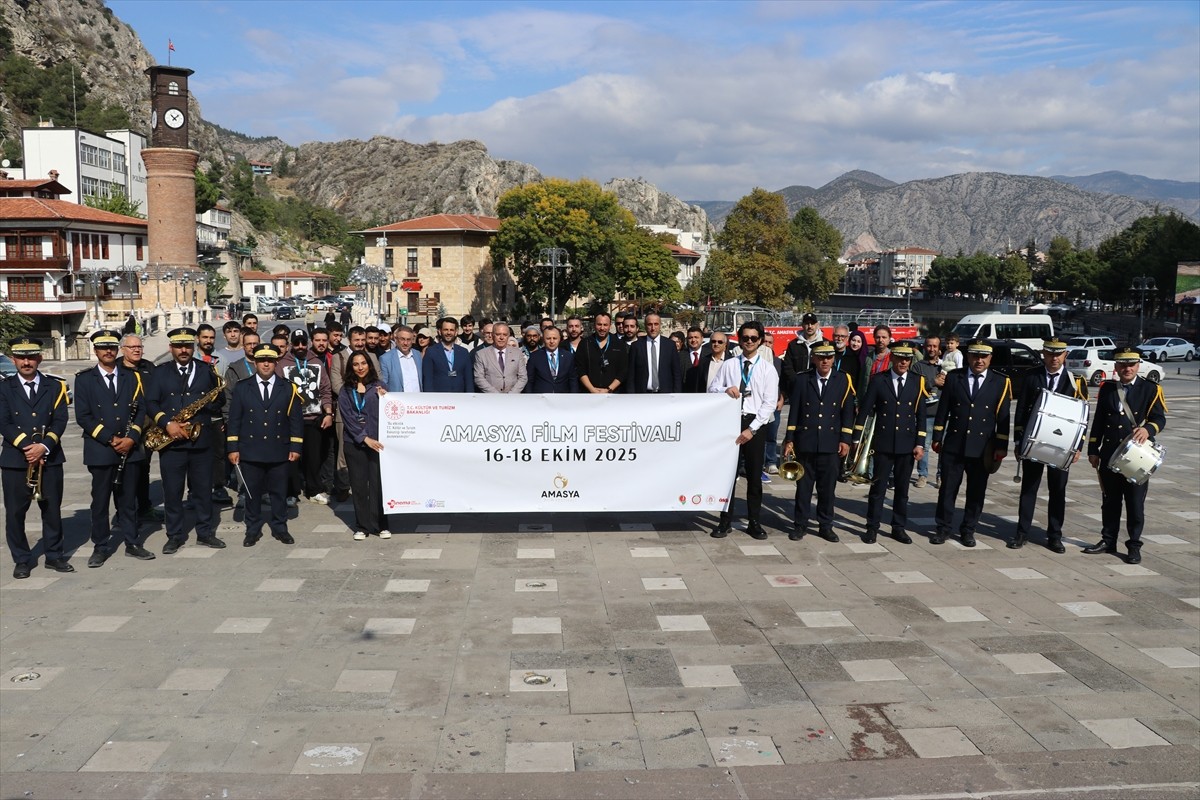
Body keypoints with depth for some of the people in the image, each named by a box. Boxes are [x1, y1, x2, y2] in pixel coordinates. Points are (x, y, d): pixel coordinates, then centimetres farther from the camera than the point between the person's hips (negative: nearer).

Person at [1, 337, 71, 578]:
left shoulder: (55, 387, 7)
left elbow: (60, 421, -1)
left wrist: (44, 446, -16)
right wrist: (27, 447, -16)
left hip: (50, 458, 1)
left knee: (52, 509, 6)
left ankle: (54, 555, 19)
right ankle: (22, 559, 15)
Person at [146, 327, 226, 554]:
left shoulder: (206, 371, 8)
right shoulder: (160, 372, 5)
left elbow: (219, 401, 9)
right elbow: (150, 402, -2)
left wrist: (211, 402, -14)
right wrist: (167, 423, -17)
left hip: (201, 440, 1)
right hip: (171, 441, -1)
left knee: (203, 490, 8)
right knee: (172, 491, 4)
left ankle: (206, 532, 19)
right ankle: (175, 535, 15)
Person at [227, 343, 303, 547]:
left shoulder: (288, 388, 4)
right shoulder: (242, 387, 4)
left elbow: (296, 420, 3)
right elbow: (234, 419, 3)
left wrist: (295, 447, -3)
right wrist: (233, 448, -3)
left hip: (279, 452, 0)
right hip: (250, 452, 0)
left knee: (278, 491, 8)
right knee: (252, 492, 7)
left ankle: (280, 528, 20)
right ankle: (253, 529, 18)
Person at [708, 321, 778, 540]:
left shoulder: (768, 369, 1)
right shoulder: (728, 365, 7)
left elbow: (769, 403, -4)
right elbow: (711, 389, 5)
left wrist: (752, 429, -12)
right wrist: (726, 389, -18)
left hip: (755, 424, -1)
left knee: (754, 475, 5)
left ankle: (754, 521, 16)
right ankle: (725, 521, 13)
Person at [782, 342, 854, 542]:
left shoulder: (843, 380, 3)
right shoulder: (802, 379, 3)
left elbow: (848, 412, 3)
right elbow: (794, 411, 3)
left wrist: (845, 440, -3)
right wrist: (789, 440, 0)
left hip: (831, 444, 0)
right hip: (805, 442, 0)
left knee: (828, 487, 6)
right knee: (803, 485, 6)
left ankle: (825, 525, 18)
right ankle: (800, 524, 16)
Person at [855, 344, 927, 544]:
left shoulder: (918, 382, 2)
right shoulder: (878, 380, -1)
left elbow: (921, 415, 3)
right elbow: (865, 409, 0)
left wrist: (920, 444, -3)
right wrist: (857, 438, -2)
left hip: (907, 444, 2)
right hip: (883, 443, -1)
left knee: (902, 488, 9)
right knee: (878, 486, 3)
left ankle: (899, 527, 19)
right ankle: (872, 527, 11)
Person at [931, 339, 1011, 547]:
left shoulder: (1001, 382, 1)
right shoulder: (953, 378, 4)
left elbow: (1003, 418, 1)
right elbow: (943, 410, 6)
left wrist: (1001, 447, -3)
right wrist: (937, 438, 4)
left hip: (982, 449, 0)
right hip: (953, 446, 1)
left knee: (976, 491, 7)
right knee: (947, 488, 5)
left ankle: (968, 530, 20)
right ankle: (943, 528, 16)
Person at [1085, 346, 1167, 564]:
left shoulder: (1151, 389, 0)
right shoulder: (1107, 389, 9)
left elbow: (1160, 418, -9)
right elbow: (1098, 421, 10)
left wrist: (1147, 429, -31)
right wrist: (1093, 450, 7)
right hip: (1110, 455, 3)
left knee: (1135, 503, 2)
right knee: (1110, 501, 11)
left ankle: (1134, 546, 11)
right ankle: (1108, 541, 21)